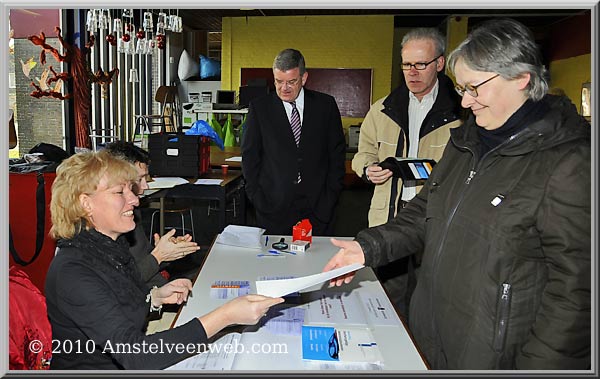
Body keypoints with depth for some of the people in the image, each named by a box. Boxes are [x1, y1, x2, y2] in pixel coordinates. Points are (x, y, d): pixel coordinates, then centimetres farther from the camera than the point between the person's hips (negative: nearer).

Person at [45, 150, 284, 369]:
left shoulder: (112, 244, 1)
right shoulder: (71, 273, -25)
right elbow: (134, 356, -31)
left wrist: (156, 297, -5)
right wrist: (225, 316, -36)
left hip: (126, 366, 7)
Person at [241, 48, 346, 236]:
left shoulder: (326, 105, 4)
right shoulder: (259, 108, 3)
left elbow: (337, 154, 6)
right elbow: (249, 157, 5)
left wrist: (329, 199, -1)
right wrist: (258, 200, -3)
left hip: (317, 208, 1)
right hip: (274, 209, 0)